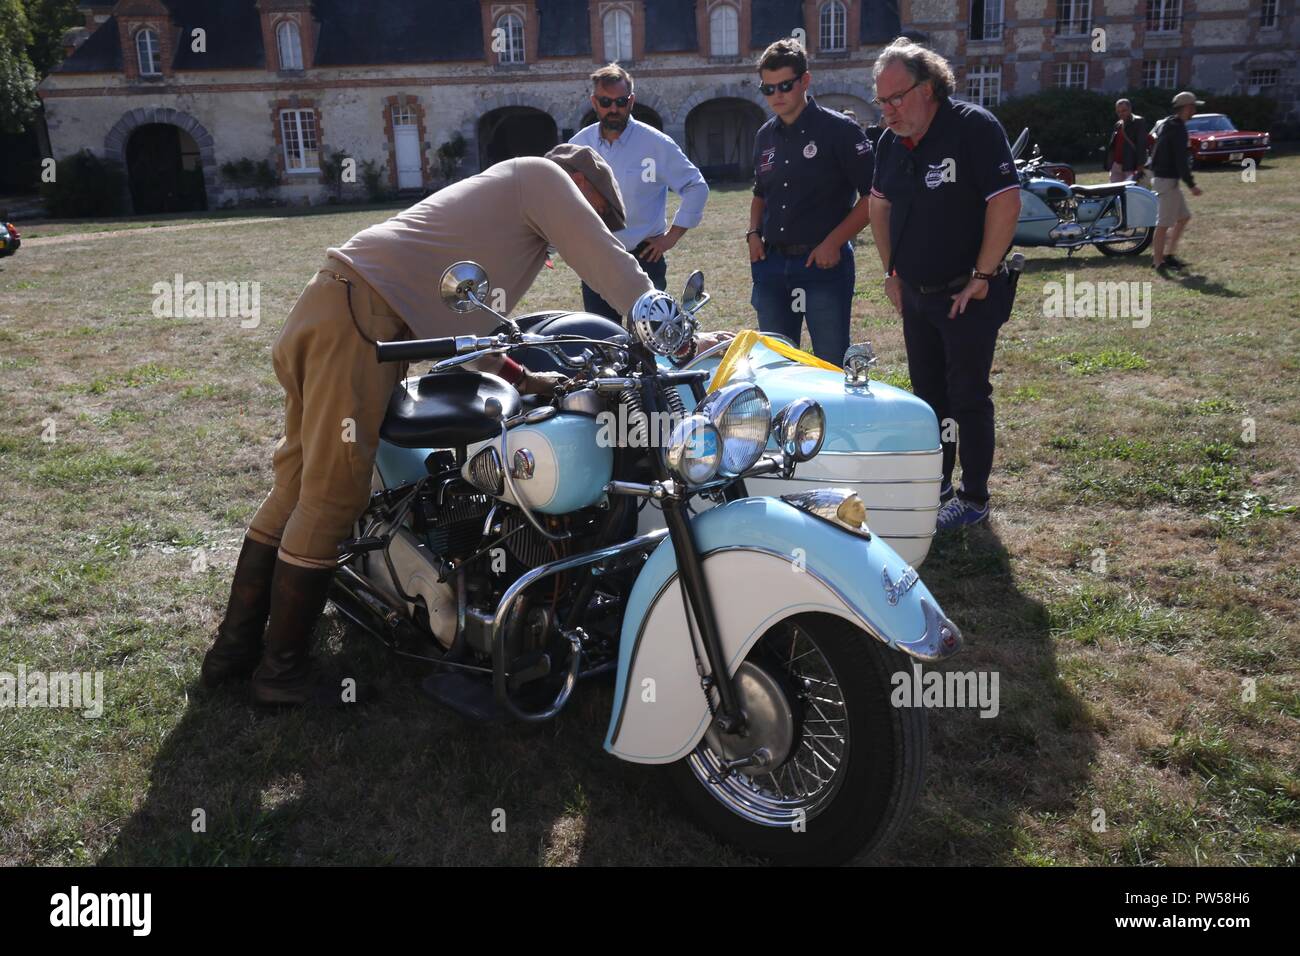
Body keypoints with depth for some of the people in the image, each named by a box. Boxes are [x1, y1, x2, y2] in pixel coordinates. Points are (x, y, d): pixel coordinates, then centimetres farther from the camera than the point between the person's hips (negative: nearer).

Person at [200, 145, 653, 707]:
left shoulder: (493, 194, 35)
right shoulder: (542, 175, 8)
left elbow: (462, 323, 32)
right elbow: (609, 264, 0)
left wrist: (520, 378, 23)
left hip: (324, 303, 10)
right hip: (362, 321, -10)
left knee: (298, 486, 13)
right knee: (332, 499, -5)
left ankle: (233, 645, 22)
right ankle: (281, 670, 5)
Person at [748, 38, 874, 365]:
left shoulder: (840, 130, -6)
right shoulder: (765, 136, 12)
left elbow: (873, 196, -8)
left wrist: (833, 242, -15)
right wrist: (754, 233, 8)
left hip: (823, 264, -5)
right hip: (771, 264, 6)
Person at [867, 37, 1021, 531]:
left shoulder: (974, 127, -15)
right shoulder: (892, 142, 6)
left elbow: (1006, 202, -20)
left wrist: (982, 276, -19)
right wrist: (892, 272, 12)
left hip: (967, 296, -7)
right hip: (915, 295, 7)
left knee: (968, 397, 0)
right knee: (928, 394, 14)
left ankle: (974, 497, 12)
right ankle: (936, 484, 28)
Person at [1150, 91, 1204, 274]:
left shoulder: (1168, 125, 15)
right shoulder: (1178, 128, -16)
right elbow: (1180, 160, -21)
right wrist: (1191, 184, -20)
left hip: (1161, 176, 10)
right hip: (1167, 179, -10)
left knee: (1183, 216, 15)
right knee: (1164, 222, -6)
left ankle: (1168, 255, 17)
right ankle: (1159, 261, -2)